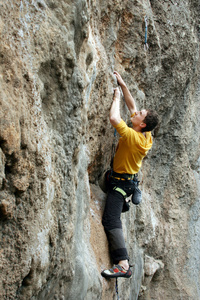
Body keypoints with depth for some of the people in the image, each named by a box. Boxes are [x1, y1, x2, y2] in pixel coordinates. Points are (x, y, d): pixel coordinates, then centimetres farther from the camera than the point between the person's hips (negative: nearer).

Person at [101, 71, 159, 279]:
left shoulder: (132, 136, -26)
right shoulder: (146, 135, -2)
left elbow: (114, 118, -35)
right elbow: (131, 106, 7)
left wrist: (116, 98, -19)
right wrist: (122, 85, 8)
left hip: (121, 182, -10)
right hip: (130, 179, 10)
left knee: (111, 220, -20)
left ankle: (123, 265, -30)